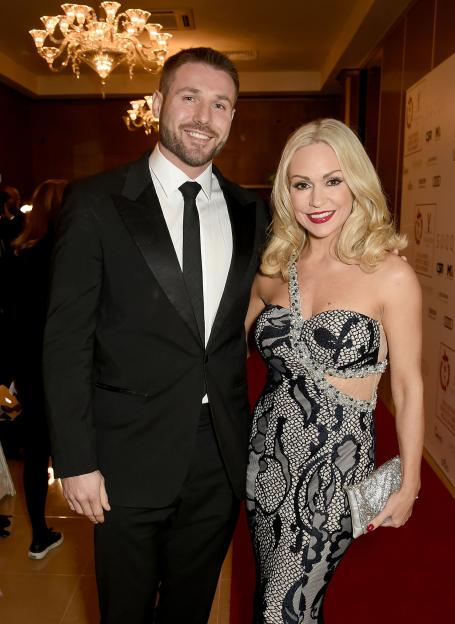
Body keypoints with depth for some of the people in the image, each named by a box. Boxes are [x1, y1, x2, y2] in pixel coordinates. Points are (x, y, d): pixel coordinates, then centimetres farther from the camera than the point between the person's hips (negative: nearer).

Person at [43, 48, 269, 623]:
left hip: (223, 457, 4)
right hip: (131, 459, -3)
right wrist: (75, 461, -11)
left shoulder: (249, 211, 4)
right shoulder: (97, 203, -8)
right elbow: (66, 340, -9)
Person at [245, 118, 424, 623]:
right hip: (267, 454, 5)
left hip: (333, 465, -4)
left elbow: (408, 386, -6)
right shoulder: (273, 271, 2)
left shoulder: (390, 276, -12)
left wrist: (409, 485, -3)